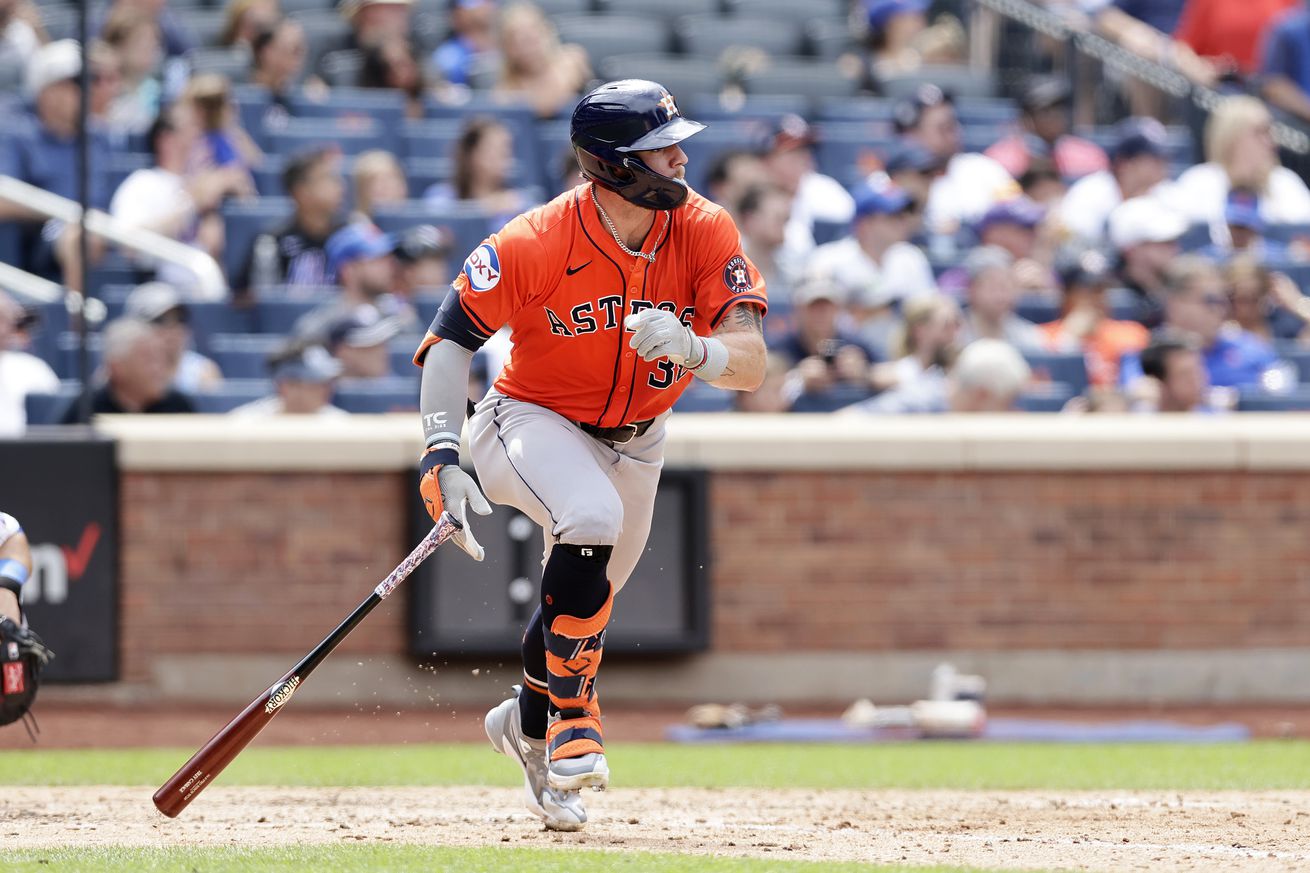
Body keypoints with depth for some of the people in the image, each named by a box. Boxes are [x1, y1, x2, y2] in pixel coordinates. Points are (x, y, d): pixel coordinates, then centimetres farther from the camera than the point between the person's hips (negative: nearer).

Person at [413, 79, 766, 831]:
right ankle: (571, 709, -17)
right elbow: (451, 339, -19)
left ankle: (531, 727, 48)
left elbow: (751, 364, -25)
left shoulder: (704, 231, -19)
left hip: (634, 442, 5)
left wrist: (692, 349, -47)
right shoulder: (536, 245, -27)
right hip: (533, 424, -4)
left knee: (584, 605, 16)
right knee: (592, 517, -35)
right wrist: (443, 456, -31)